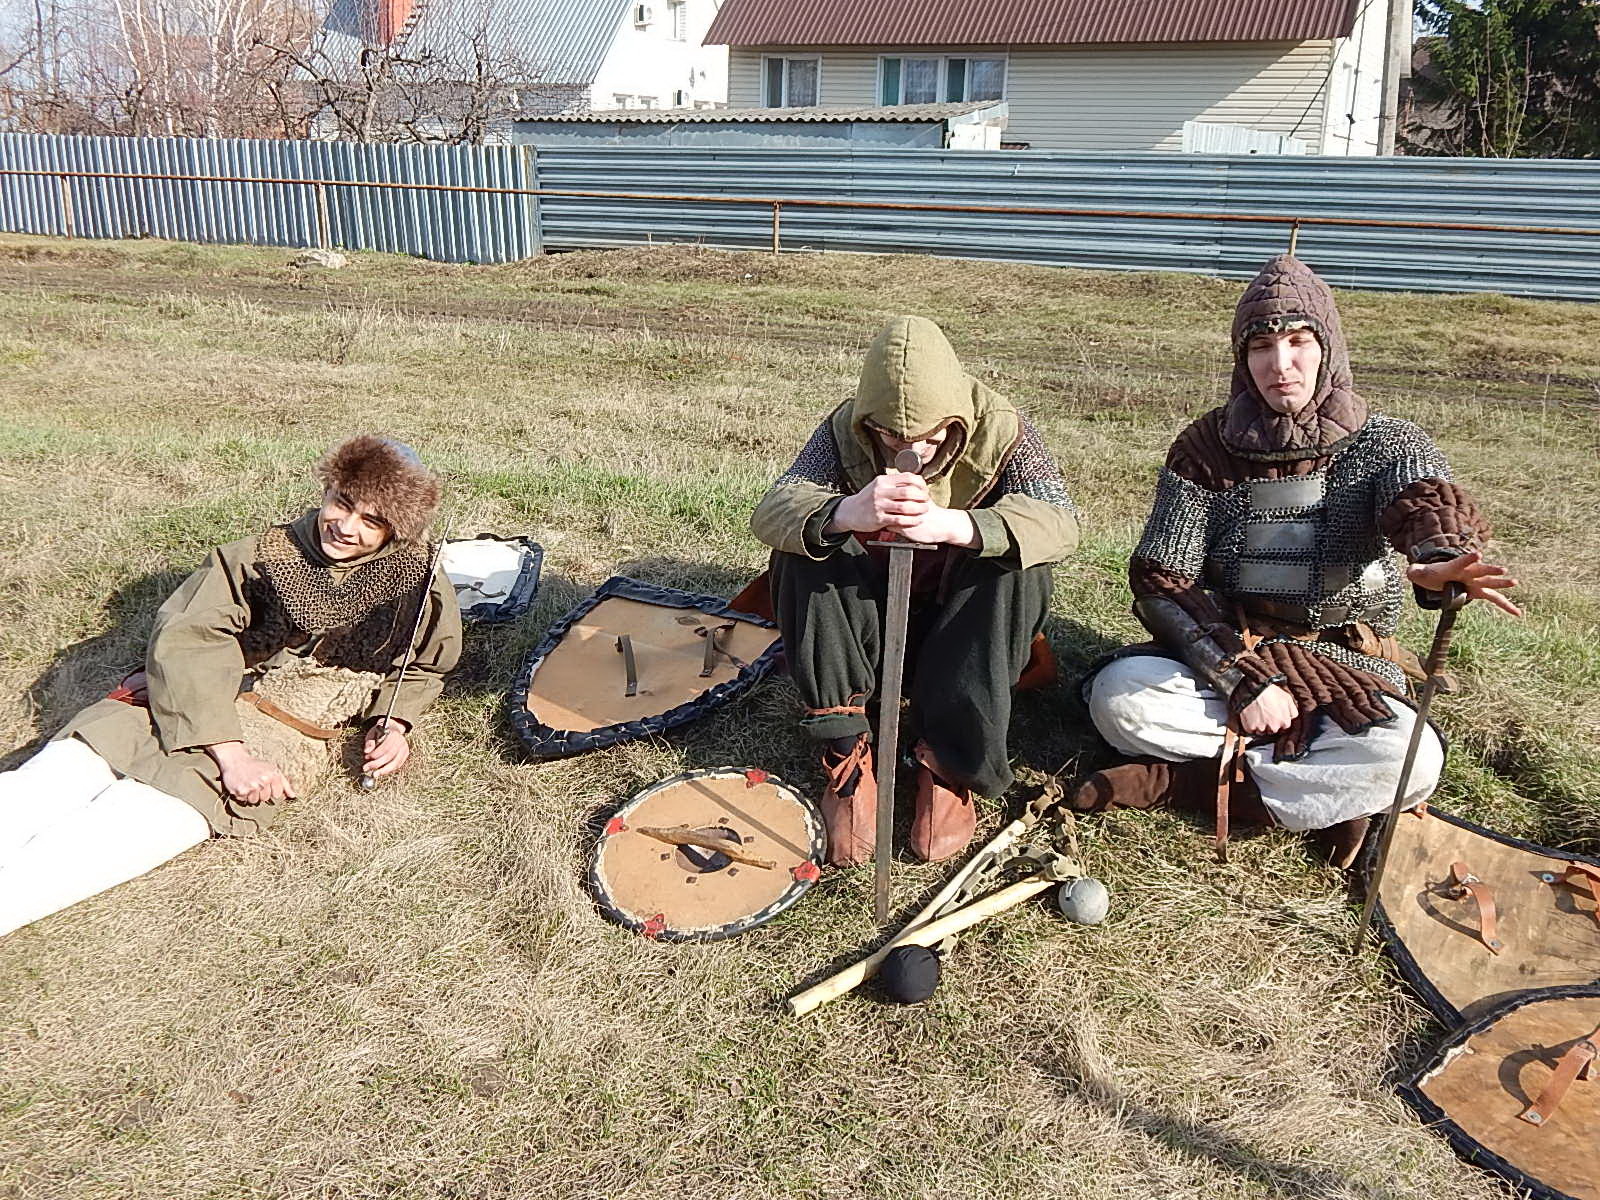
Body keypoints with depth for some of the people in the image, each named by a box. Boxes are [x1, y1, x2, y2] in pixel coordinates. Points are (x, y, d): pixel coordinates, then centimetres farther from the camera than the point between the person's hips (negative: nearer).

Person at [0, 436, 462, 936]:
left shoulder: (417, 580, 5)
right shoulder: (263, 554, 2)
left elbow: (422, 668, 23)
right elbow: (185, 639, -10)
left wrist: (394, 724, 1)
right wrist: (229, 752, -23)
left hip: (274, 741, -2)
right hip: (183, 705, 2)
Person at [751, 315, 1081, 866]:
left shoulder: (999, 429, -15)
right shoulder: (846, 429, -12)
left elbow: (1060, 521, -31)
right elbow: (769, 511, -27)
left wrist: (950, 525, -51)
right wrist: (848, 513, -51)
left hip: (959, 627, -1)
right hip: (866, 627, 1)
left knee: (1021, 568, -30)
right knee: (803, 544, -25)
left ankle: (949, 763, -24)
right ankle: (846, 750, -25)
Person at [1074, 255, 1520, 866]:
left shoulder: (1386, 443, -2)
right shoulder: (1207, 447, 0)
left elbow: (1431, 500, -26)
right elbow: (1161, 580, -7)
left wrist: (1439, 561, -52)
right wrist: (1241, 679, -21)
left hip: (1344, 672, 0)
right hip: (1222, 656, 1)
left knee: (1412, 764, -31)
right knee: (1118, 693, -29)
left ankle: (1174, 780, -20)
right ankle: (1324, 794, -19)